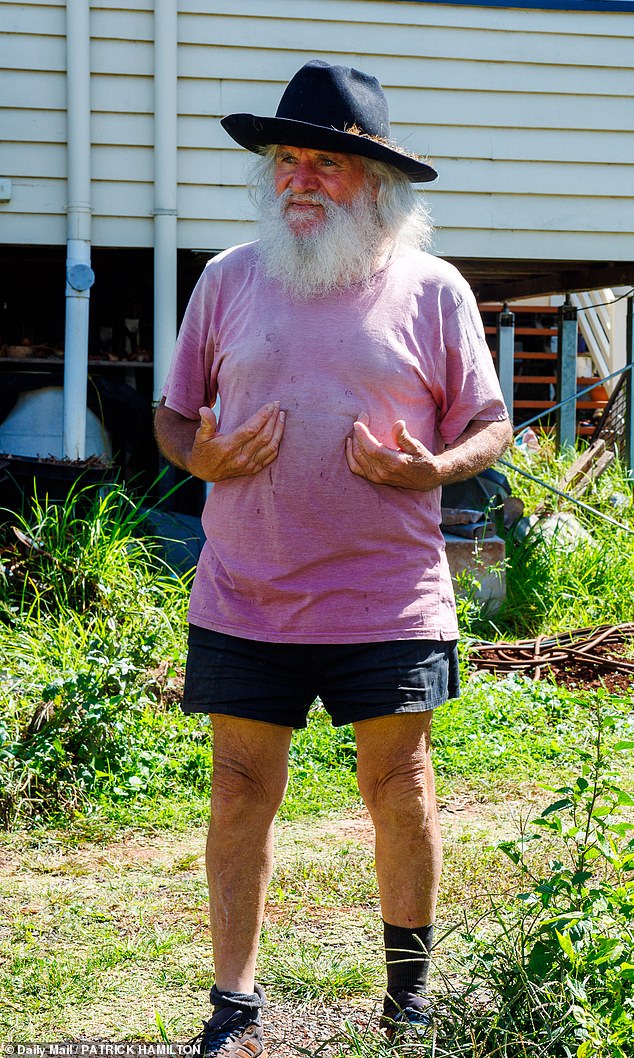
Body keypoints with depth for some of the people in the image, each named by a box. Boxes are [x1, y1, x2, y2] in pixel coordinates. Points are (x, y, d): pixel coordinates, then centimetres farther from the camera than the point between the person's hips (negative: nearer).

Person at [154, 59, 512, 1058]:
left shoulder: (432, 289, 1)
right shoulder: (229, 278, 6)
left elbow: (491, 426, 6)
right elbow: (174, 411, 14)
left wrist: (428, 469, -14)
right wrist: (199, 456, -8)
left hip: (390, 597, -1)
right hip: (244, 595, 1)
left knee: (401, 790, 7)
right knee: (242, 792, 4)